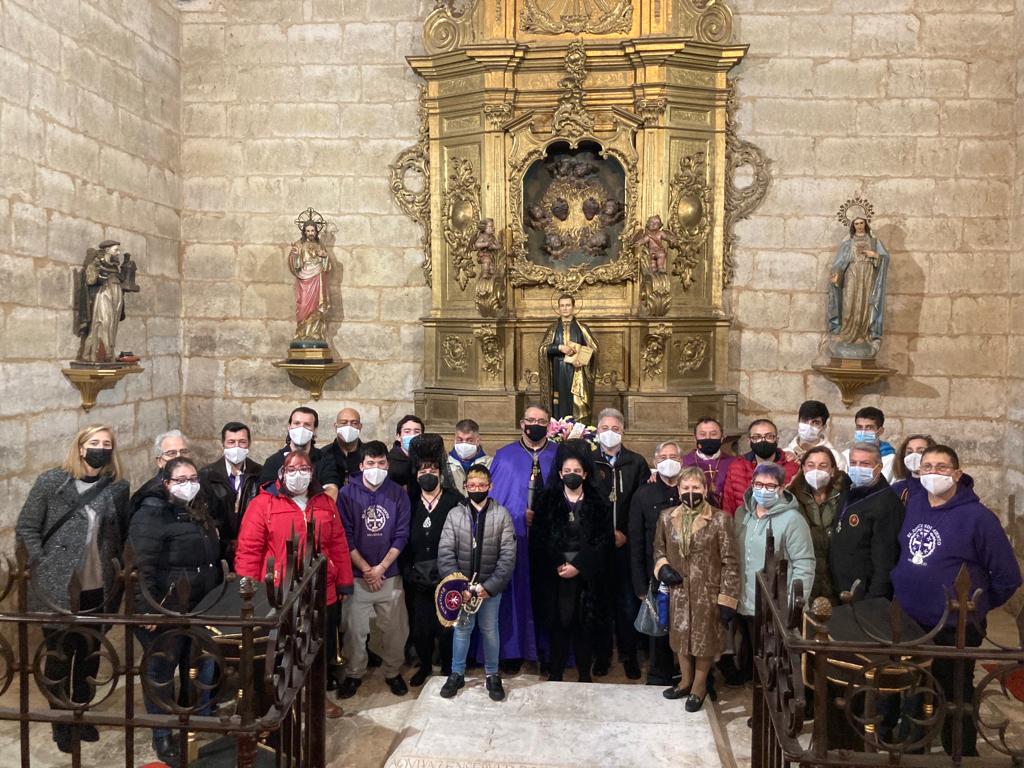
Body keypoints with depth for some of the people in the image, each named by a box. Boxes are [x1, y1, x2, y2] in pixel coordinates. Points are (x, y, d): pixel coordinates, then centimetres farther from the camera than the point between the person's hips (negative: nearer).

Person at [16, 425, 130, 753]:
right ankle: (60, 722, 28)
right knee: (59, 656, 10)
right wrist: (42, 566, -8)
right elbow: (26, 527, -3)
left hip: (98, 590, 2)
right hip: (57, 588, -2)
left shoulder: (118, 488, 1)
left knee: (89, 656, 14)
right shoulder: (51, 481, -6)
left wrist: (120, 568, 1)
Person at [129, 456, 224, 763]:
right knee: (161, 673, 7)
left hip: (201, 611, 7)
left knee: (201, 672, 16)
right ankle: (163, 736, 22)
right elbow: (142, 567, -19)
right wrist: (147, 610, -24)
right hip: (166, 612, -7)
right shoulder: (150, 515, -13)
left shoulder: (201, 512, 12)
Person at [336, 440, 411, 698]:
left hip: (390, 575, 1)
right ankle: (353, 674, 26)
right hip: (357, 575, -1)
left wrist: (381, 567, -10)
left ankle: (393, 672, 28)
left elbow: (401, 535, -3)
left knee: (394, 629, 8)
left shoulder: (398, 493, -2)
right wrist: (365, 569, -10)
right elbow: (345, 537, -6)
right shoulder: (348, 494, -5)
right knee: (355, 629, 5)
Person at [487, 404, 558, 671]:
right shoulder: (504, 456, 5)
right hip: (513, 537, 0)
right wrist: (521, 515, -9)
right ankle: (513, 651, 14)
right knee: (515, 594, 2)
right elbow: (493, 497, 1)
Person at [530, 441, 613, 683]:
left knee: (584, 623, 3)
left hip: (587, 574, 0)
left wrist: (578, 565, -11)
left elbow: (604, 541, -2)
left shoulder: (598, 503, 4)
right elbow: (539, 538, 0)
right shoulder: (547, 500, 4)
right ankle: (555, 672, 14)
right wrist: (557, 564, -11)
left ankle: (585, 673, 17)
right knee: (558, 622, 1)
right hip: (554, 573, 0)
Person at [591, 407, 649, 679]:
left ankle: (629, 654, 19)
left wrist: (626, 535, -7)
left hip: (627, 545, 1)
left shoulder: (637, 463, 6)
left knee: (628, 601, 4)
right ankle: (601, 654, 19)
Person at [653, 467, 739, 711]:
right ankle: (686, 680, 38)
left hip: (707, 591, -3)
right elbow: (659, 549, 15)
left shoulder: (720, 519, -12)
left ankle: (700, 685, 32)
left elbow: (730, 562, -10)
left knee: (705, 638, 11)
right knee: (680, 636, 16)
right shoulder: (666, 517, -1)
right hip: (679, 591, 3)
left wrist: (728, 599, -13)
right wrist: (662, 567, -7)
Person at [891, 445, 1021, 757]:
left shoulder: (978, 517, -14)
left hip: (955, 630, -5)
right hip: (908, 623, 5)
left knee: (956, 701, 9)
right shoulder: (913, 501, 0)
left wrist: (976, 607, 3)